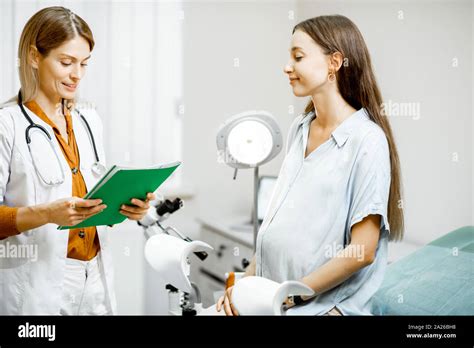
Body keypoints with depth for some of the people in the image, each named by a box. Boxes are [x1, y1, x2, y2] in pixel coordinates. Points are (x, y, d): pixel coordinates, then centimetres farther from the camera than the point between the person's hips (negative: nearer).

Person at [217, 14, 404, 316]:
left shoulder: (367, 141, -13)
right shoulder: (300, 129, 8)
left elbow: (362, 251, -15)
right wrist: (247, 280, 2)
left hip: (327, 304, -6)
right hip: (270, 292, 6)